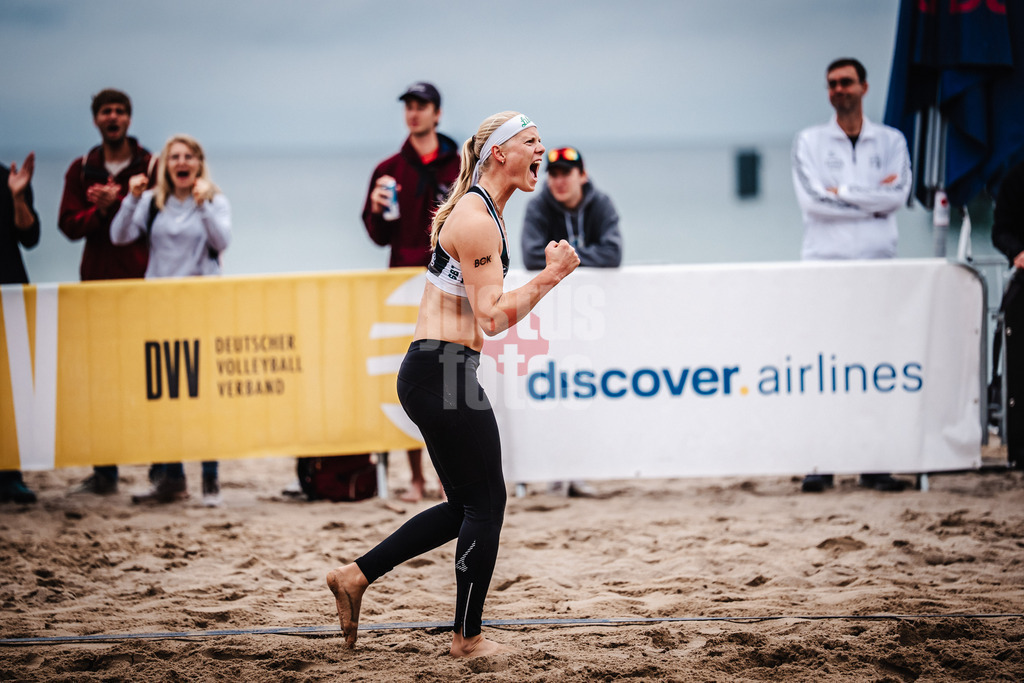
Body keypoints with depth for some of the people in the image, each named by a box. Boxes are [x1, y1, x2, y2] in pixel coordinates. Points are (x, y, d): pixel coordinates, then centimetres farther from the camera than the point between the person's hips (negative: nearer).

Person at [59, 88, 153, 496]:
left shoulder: (151, 167, 4)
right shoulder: (81, 170, 14)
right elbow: (68, 224, 6)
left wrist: (117, 201, -15)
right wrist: (100, 210, -11)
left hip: (141, 281, -4)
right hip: (97, 280, 4)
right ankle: (104, 473, 9)